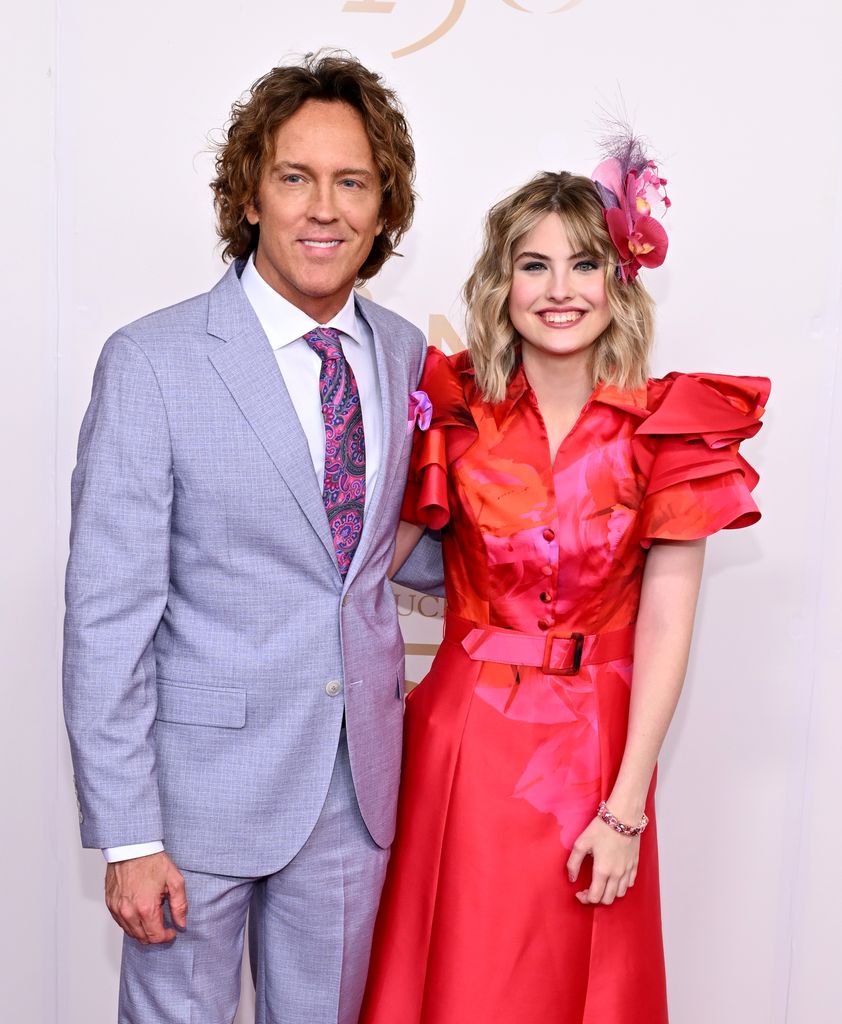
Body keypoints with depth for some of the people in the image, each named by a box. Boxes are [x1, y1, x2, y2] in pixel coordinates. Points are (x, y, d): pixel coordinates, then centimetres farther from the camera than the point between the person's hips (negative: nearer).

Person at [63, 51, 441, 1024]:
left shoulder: (405, 354, 2)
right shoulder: (151, 362, -14)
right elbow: (108, 614, -14)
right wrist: (127, 835, -14)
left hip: (357, 777, 5)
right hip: (203, 780, -4)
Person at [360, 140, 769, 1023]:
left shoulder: (671, 431, -6)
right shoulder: (456, 412, -1)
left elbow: (665, 625, -8)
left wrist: (626, 808, -10)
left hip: (594, 750, -1)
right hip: (462, 744, 1)